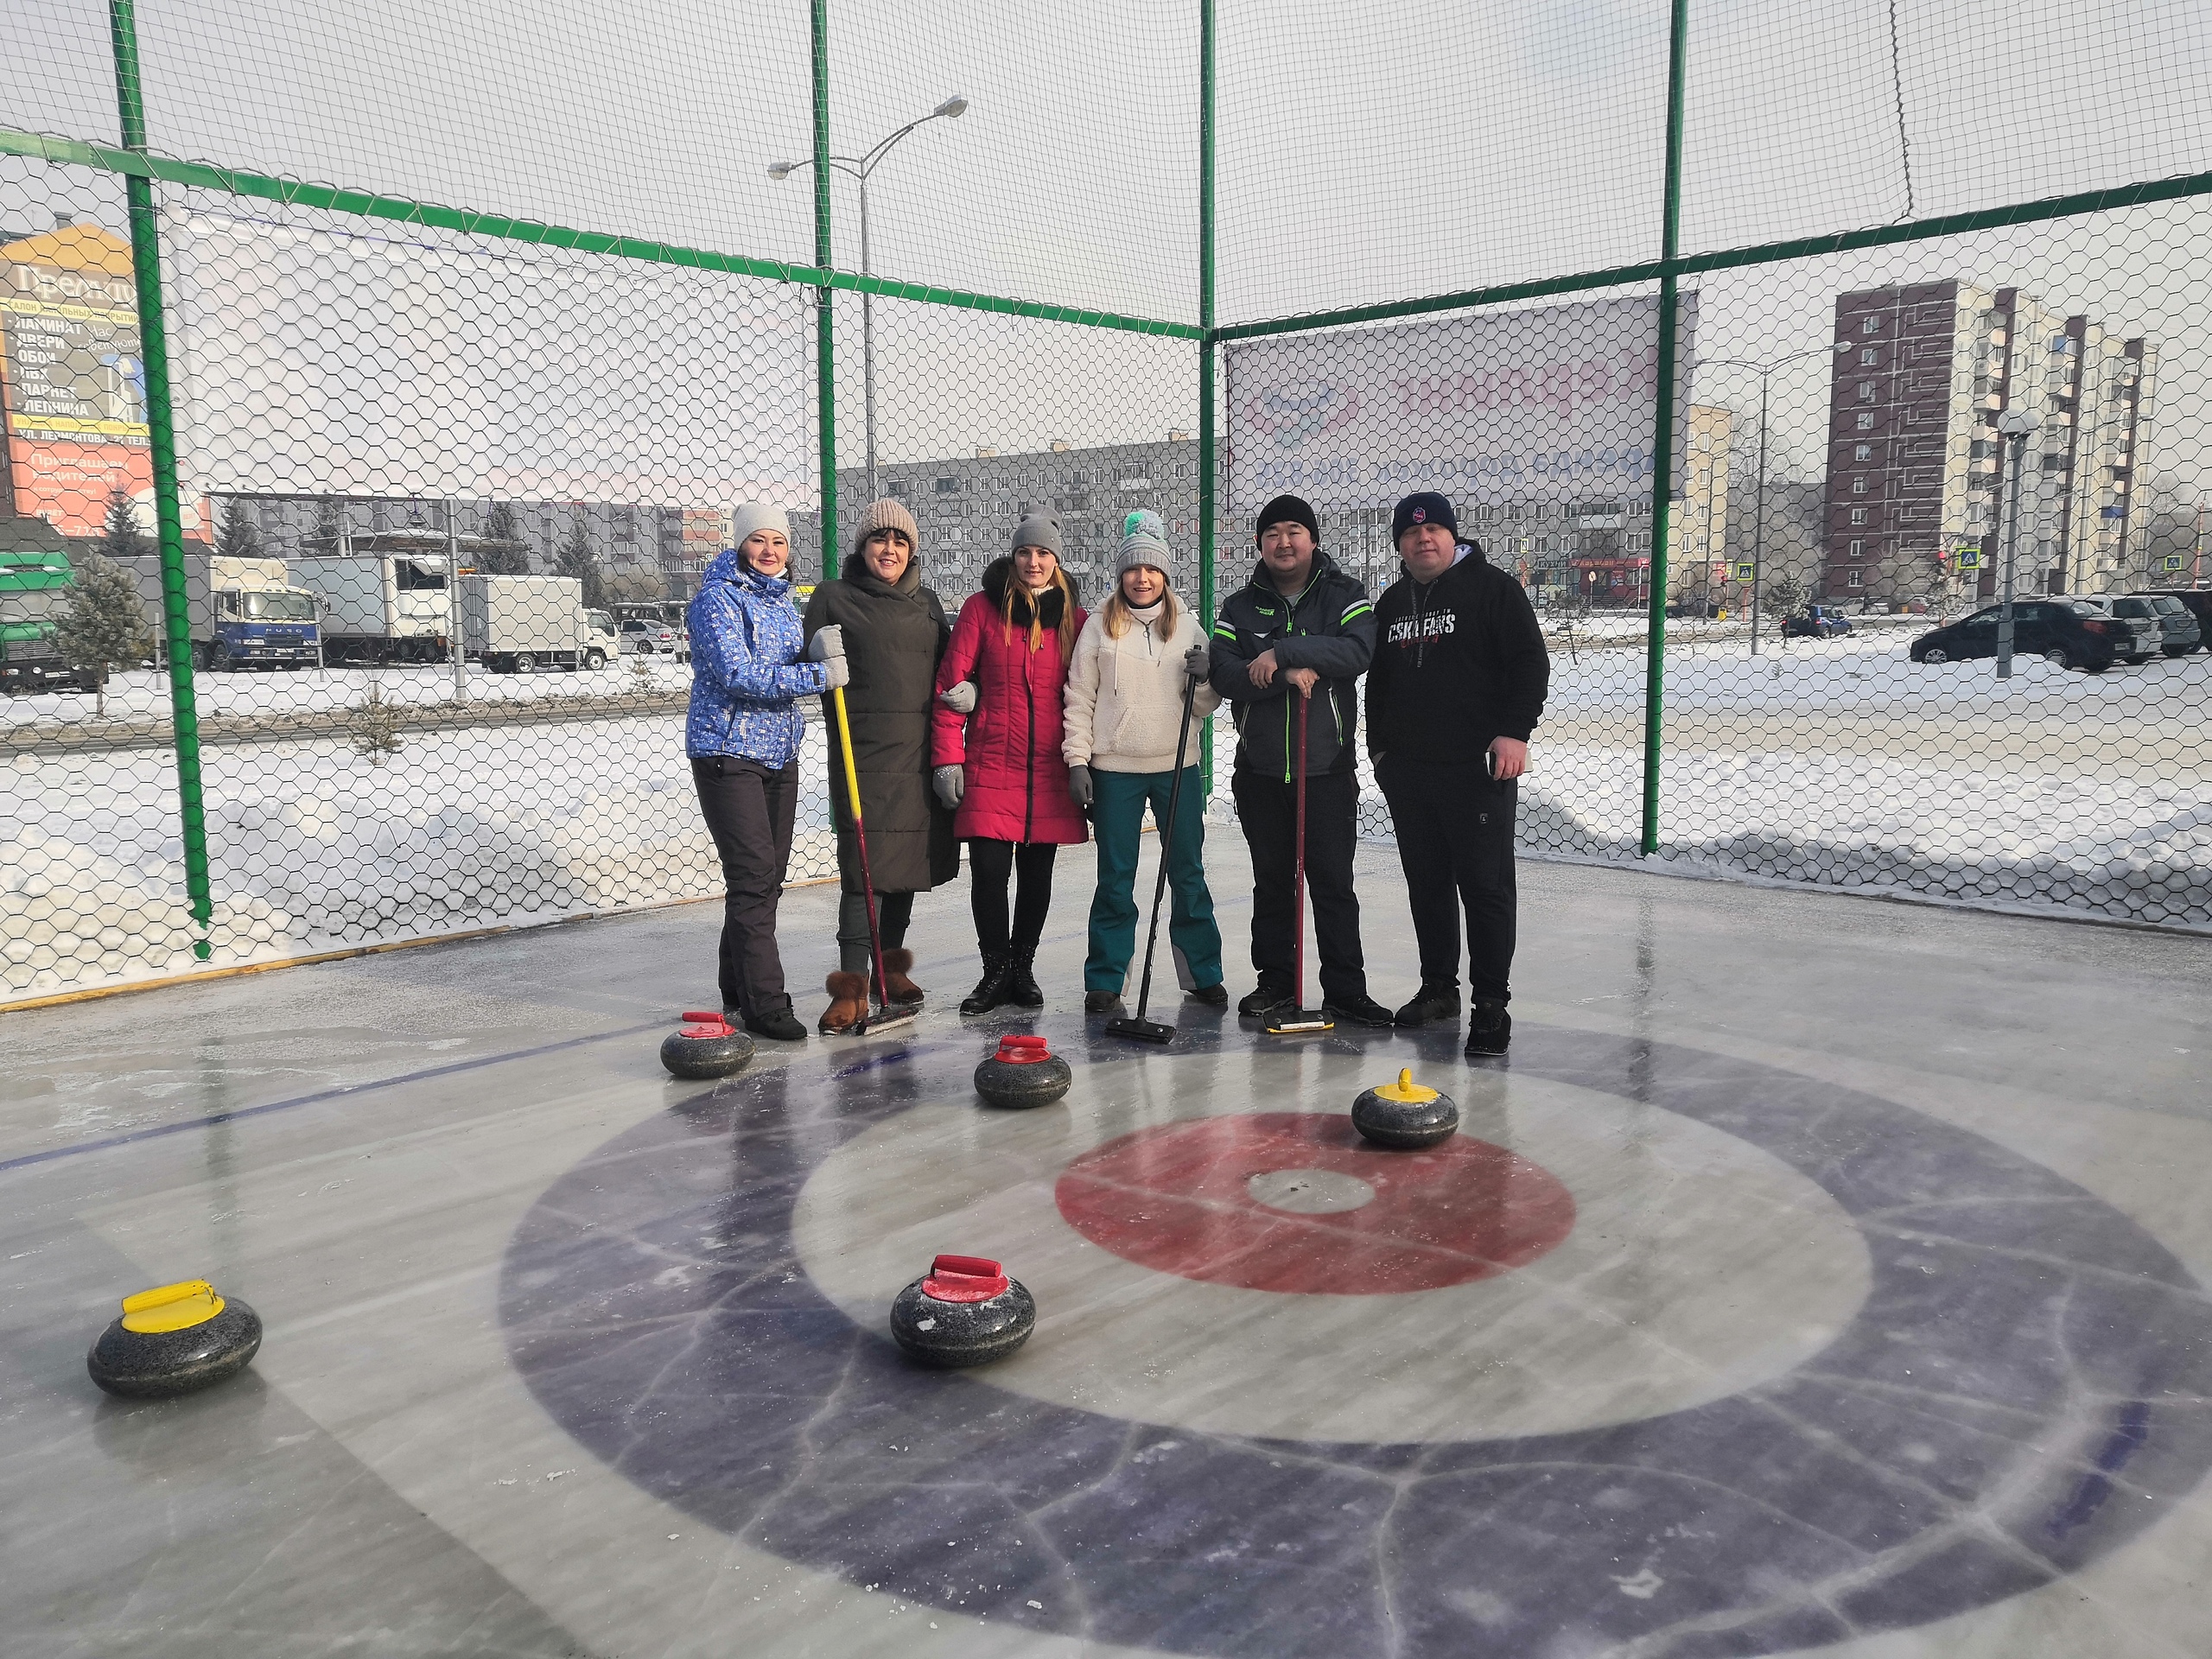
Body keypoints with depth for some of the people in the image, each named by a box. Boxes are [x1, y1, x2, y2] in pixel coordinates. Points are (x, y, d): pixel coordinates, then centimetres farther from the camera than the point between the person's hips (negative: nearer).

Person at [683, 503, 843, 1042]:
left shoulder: (782, 600, 14)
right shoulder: (719, 599, -11)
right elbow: (736, 675, -22)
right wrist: (816, 673, -25)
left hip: (780, 754, 8)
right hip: (728, 754, -8)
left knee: (769, 876, 11)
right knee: (754, 876, -10)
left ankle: (740, 993, 23)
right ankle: (764, 1004, -5)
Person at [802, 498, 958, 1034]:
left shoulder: (926, 603, 15)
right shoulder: (833, 598, 2)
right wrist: (821, 654, -19)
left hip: (920, 752, 5)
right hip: (863, 753, -5)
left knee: (908, 860, 12)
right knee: (864, 866, -10)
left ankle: (891, 966, 27)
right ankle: (851, 986, -5)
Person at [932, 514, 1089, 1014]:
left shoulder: (1075, 618, 7)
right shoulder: (983, 608, 0)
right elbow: (950, 684, -1)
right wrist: (948, 757, -6)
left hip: (1049, 766, 2)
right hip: (990, 763, -2)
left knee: (1038, 873, 8)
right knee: (989, 870, -6)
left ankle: (1022, 968, 26)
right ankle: (996, 972, 12)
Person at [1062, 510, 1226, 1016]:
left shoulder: (1188, 626, 7)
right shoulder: (1099, 627, 2)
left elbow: (1206, 705, 10)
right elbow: (1079, 699, 3)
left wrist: (1206, 678, -11)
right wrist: (1077, 760, -4)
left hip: (1178, 766, 2)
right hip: (1114, 770, -1)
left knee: (1188, 873, 8)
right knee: (1115, 879, 4)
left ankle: (1203, 972, 20)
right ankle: (1104, 979, 13)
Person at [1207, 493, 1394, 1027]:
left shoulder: (1344, 596, 1)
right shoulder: (1240, 607, 7)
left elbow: (1358, 651, -18)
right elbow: (1224, 674, -8)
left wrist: (1281, 651, -23)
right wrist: (1288, 674, -21)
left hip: (1328, 767, -2)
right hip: (1261, 768, 2)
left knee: (1333, 883, 0)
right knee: (1271, 881, 11)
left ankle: (1345, 990, 7)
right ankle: (1275, 979, 23)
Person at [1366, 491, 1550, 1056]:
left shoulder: (1492, 588, -2)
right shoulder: (1392, 603, 17)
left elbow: (1530, 661, -8)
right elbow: (1378, 682, 26)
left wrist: (1515, 731, -17)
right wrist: (1379, 745, 19)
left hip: (1478, 768, -6)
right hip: (1407, 771, 6)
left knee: (1486, 887, -5)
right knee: (1426, 884, 11)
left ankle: (1490, 1004, 1)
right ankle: (1438, 987, 23)